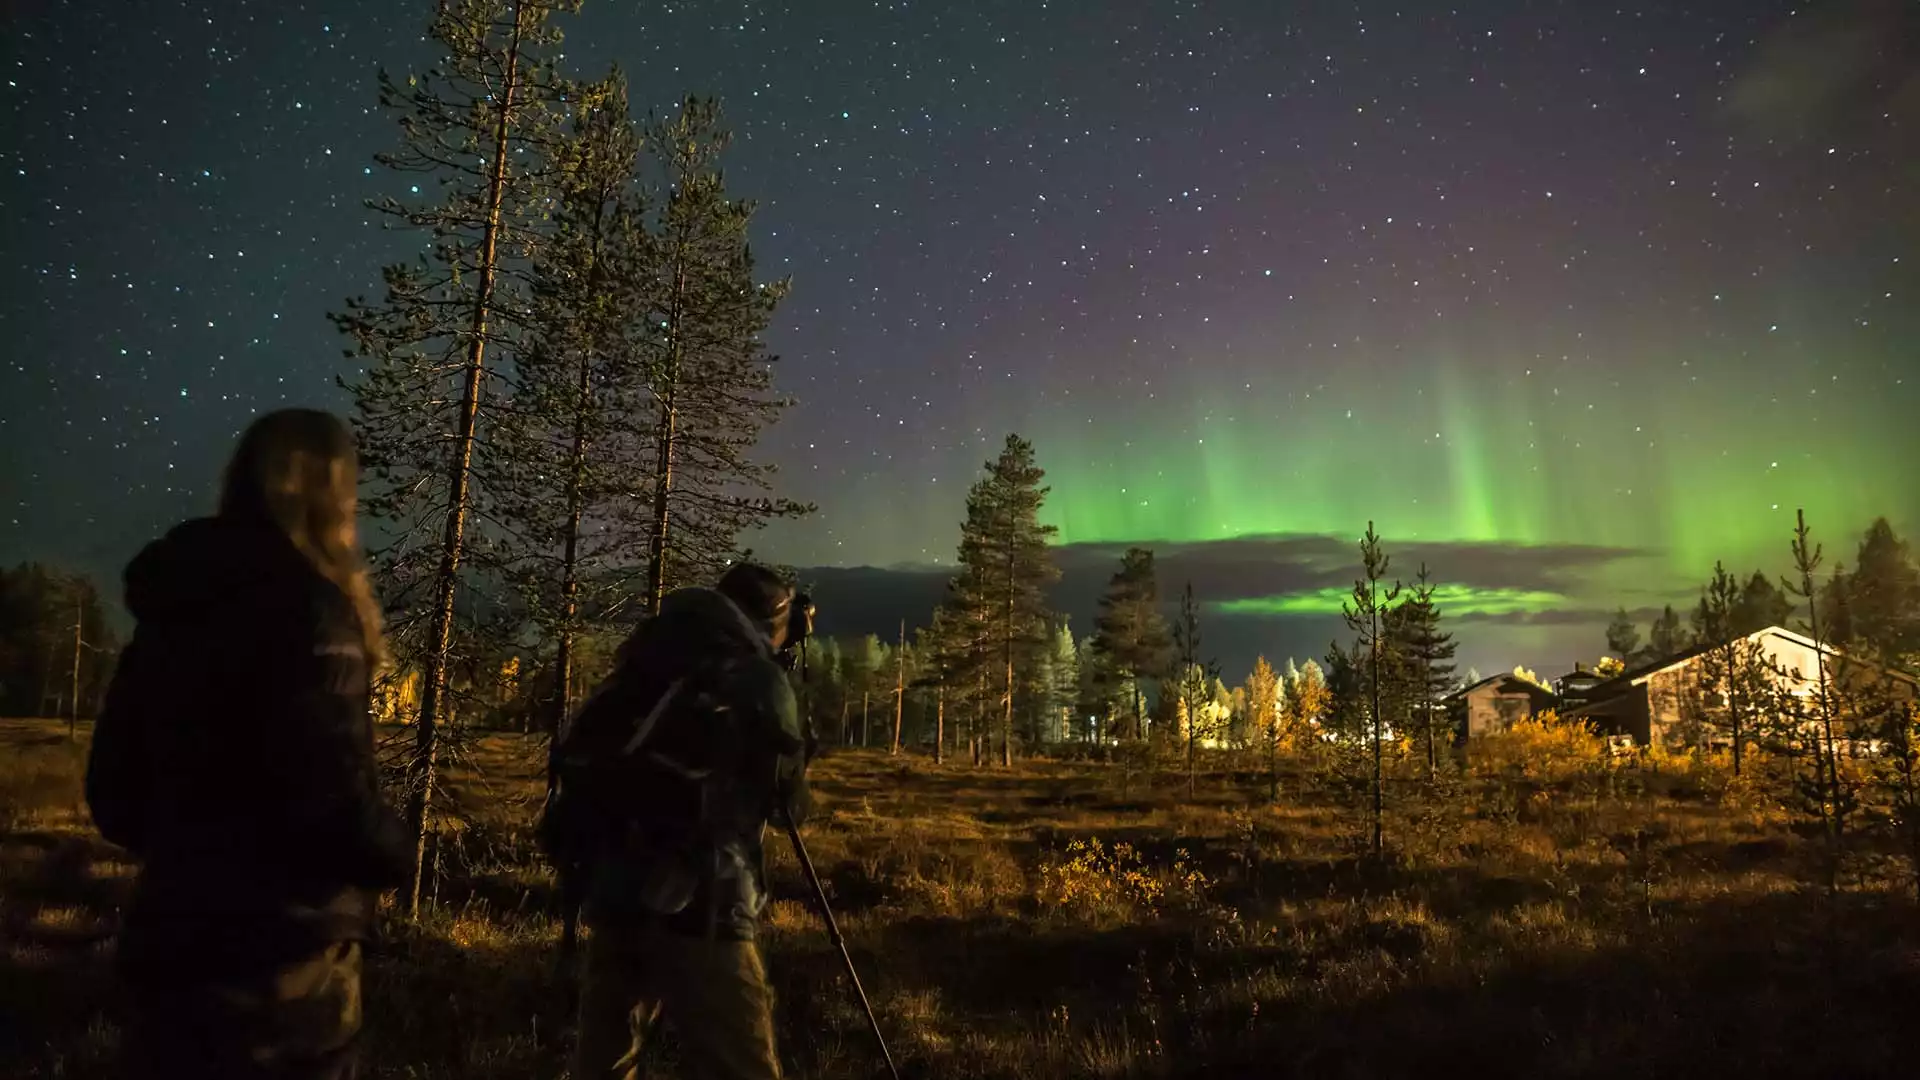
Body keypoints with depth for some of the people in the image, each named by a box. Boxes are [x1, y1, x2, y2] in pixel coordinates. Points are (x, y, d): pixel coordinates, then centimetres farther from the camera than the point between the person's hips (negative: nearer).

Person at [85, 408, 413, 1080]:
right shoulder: (306, 606, -18)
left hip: (170, 930, 8)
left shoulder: (171, 612, 7)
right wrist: (395, 854, -5)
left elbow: (113, 790, 13)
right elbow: (328, 797, -25)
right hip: (278, 947, -8)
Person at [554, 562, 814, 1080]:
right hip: (695, 905, -6)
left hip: (611, 892, 7)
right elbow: (789, 804, 5)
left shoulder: (651, 666, 10)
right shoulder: (759, 681, -5)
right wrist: (794, 752, 25)